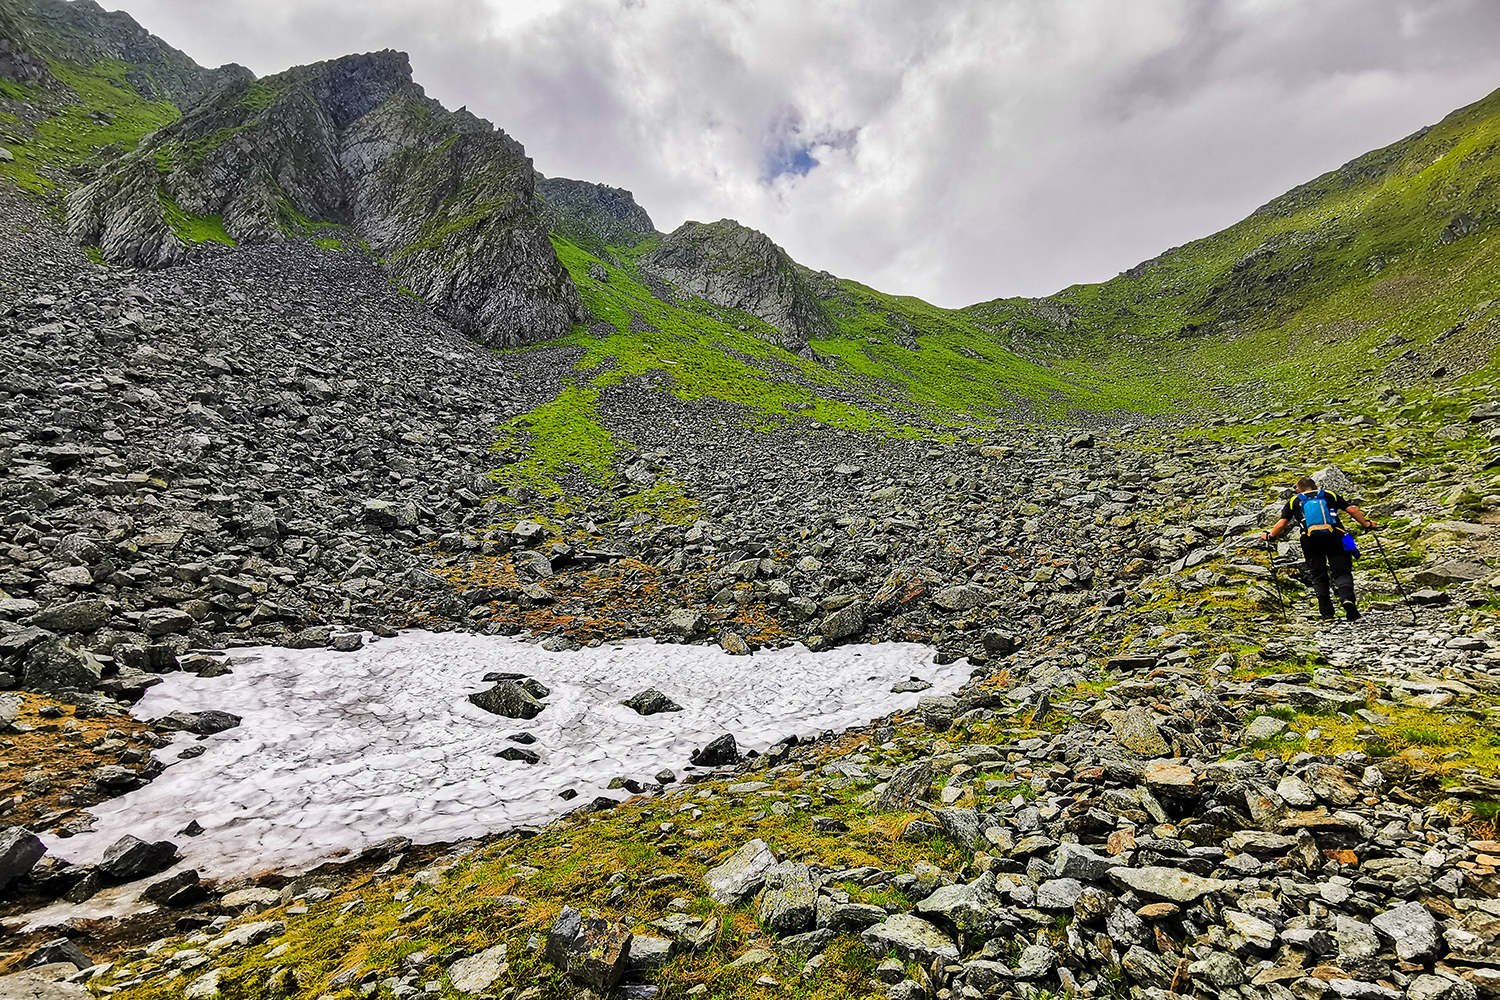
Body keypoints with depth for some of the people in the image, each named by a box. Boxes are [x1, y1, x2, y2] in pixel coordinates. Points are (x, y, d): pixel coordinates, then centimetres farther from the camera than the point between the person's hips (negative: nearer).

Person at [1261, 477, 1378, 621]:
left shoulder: (1294, 502, 16)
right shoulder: (1330, 495, 20)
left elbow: (1282, 523, 7)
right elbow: (1352, 510, 11)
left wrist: (1269, 536, 20)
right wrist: (1366, 524, 22)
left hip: (1310, 540, 0)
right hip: (1335, 536, 0)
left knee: (1319, 577, 10)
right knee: (1342, 572, 3)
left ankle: (1327, 613, 8)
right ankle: (1348, 599, -24)